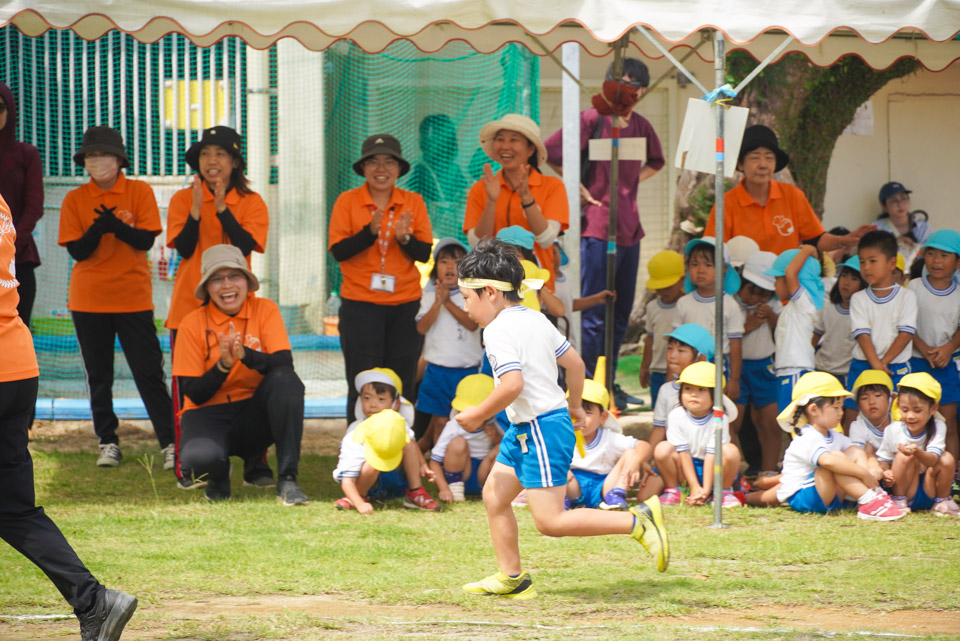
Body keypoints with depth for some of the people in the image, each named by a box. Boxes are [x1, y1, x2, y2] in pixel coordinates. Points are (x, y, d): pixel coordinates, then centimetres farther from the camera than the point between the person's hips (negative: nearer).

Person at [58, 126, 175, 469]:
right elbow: (77, 250, -4)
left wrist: (116, 226, -25)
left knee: (149, 372, -5)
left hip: (133, 298, -2)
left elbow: (146, 240, -9)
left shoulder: (140, 192, -1)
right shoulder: (75, 200, 3)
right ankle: (108, 443, 14)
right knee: (98, 375, 6)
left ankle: (169, 442, -4)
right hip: (88, 299, 2)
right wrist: (96, 230, -23)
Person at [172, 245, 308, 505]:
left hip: (255, 413, 2)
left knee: (286, 380, -31)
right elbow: (194, 394, -10)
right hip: (209, 414, -2)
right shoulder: (193, 324, -6)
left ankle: (287, 480, -25)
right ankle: (219, 477, 6)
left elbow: (284, 363, -17)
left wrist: (245, 354, -34)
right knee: (199, 459, -37)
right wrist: (223, 366, -27)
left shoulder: (265, 310, -2)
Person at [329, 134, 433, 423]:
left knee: (401, 384, 2)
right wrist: (370, 231, -24)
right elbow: (338, 250, -8)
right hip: (360, 304, -2)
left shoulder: (413, 202, 5)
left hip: (405, 303, 2)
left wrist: (404, 238, -20)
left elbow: (425, 253, 1)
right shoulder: (347, 201, 0)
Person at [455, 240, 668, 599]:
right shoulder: (535, 319, 12)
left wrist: (477, 416, -15)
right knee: (493, 495, 16)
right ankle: (511, 578, 21)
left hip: (542, 430, -11)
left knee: (550, 521, -10)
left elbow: (513, 383, -29)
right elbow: (574, 362, 18)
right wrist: (575, 406, 34)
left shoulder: (498, 330, -17)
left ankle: (638, 521, -9)